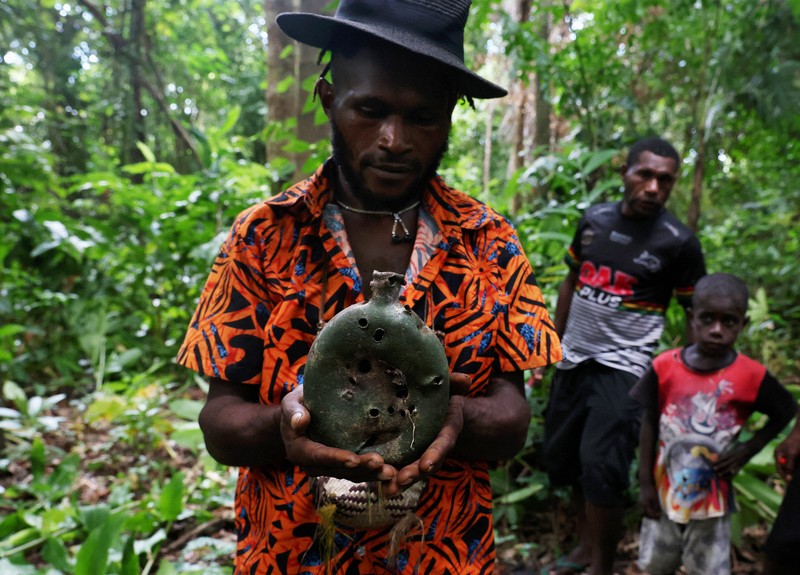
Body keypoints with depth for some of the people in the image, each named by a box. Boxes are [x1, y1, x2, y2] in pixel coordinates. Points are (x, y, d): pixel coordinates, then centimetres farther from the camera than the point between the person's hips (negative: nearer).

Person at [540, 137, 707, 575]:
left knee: (601, 467, -11)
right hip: (572, 361, 6)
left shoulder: (678, 242, -10)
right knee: (564, 458, 14)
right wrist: (555, 340, 13)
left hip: (623, 367, -5)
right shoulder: (593, 219, 2)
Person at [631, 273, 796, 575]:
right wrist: (645, 482, -3)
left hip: (713, 496, -1)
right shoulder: (665, 366, -13)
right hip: (666, 489, 1)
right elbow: (649, 424, -5)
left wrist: (747, 450, -9)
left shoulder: (751, 376, -14)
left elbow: (785, 412, 4)